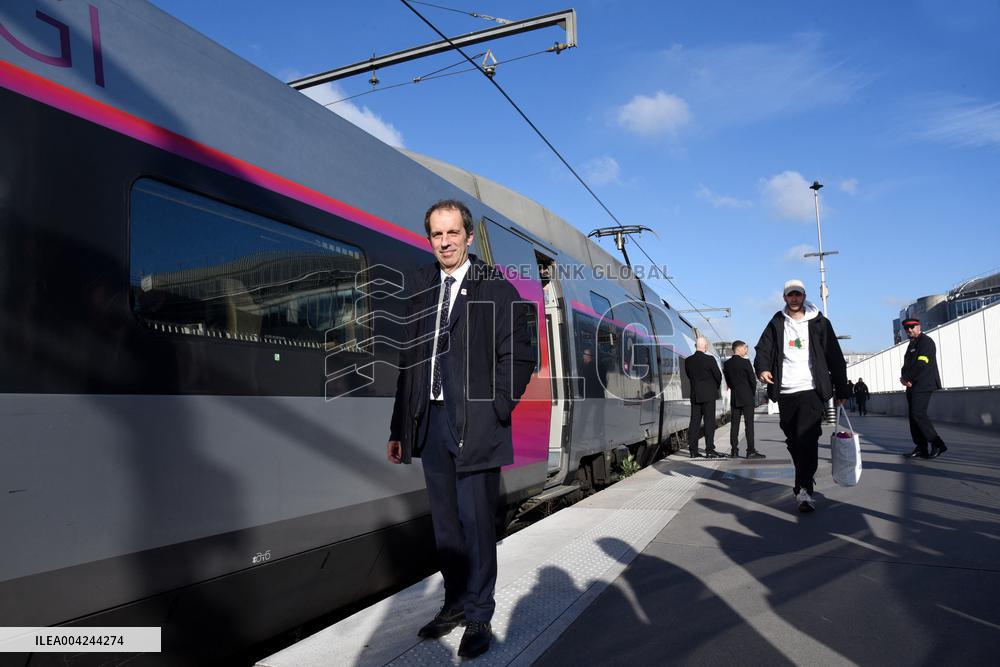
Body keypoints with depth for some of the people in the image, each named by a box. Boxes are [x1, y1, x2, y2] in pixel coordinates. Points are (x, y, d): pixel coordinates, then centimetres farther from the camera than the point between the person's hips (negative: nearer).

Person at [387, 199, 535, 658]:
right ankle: (455, 603, 32)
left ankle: (479, 616, 19)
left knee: (476, 522, 2)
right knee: (445, 522, 15)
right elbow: (409, 362, 12)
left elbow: (519, 356, -6)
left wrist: (495, 412, -13)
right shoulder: (422, 290, 11)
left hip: (475, 427, -5)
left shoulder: (496, 289, -3)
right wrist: (399, 429, 11)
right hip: (431, 422, 5)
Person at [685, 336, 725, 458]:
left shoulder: (688, 361, 3)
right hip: (708, 394, -5)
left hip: (694, 395, 5)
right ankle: (709, 450, -4)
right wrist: (717, 386, 14)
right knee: (709, 421, -2)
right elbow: (718, 375, -5)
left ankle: (693, 451, 8)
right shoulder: (709, 359, -12)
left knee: (694, 421, 7)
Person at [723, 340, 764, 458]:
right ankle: (751, 451, -5)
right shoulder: (745, 362, -12)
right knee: (749, 424, -4)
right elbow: (753, 379, -9)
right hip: (747, 397, -5)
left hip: (734, 398, 6)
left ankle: (734, 450, 8)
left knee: (734, 423, 7)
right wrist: (753, 393, 7)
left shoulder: (727, 364, 5)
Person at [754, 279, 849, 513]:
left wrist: (841, 390, 4)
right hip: (785, 392, 3)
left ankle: (804, 491, -16)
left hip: (811, 391, -3)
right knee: (793, 441, 11)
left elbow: (835, 358, 6)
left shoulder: (819, 323, 6)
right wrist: (762, 368, -18)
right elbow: (763, 349, 4)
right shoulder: (776, 323, 11)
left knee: (807, 439, -14)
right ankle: (805, 480, 28)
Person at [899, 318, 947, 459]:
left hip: (923, 385, -9)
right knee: (913, 416, 5)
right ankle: (921, 449, 6)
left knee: (918, 413, -16)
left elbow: (921, 364, -17)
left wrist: (907, 378, -11)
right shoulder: (912, 344, 21)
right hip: (912, 386, 9)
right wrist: (904, 378, -1)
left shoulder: (926, 341, -7)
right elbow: (906, 365, 18)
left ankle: (937, 444, -8)